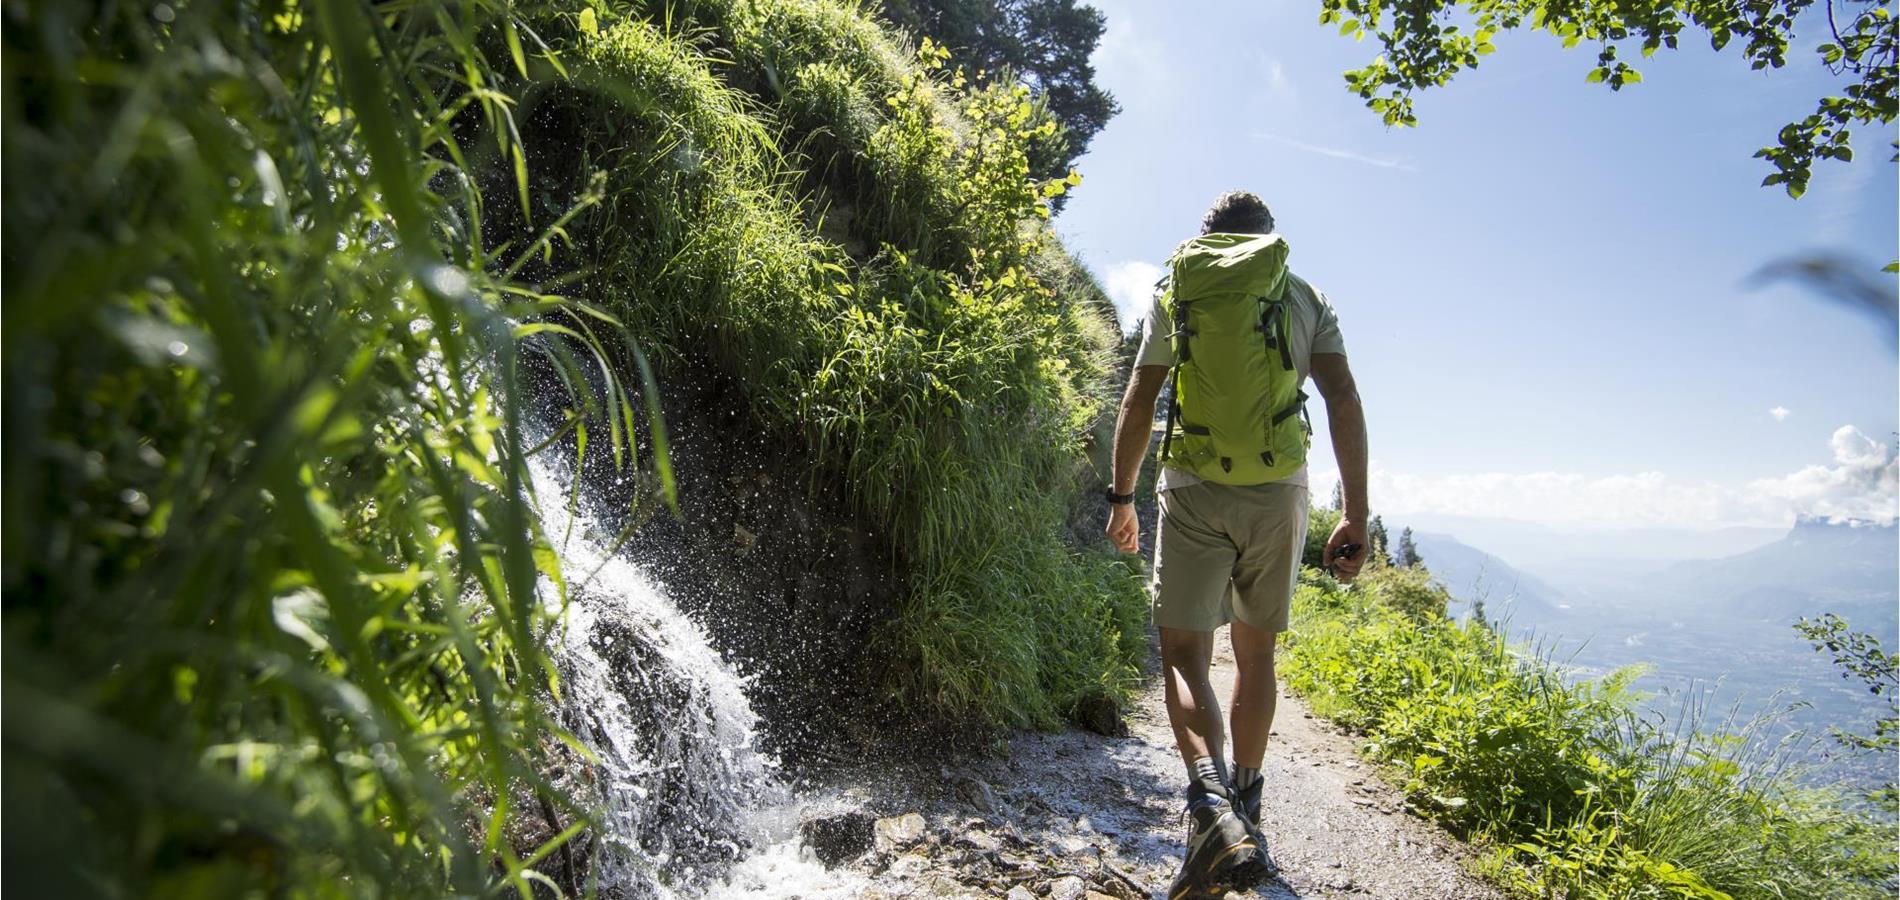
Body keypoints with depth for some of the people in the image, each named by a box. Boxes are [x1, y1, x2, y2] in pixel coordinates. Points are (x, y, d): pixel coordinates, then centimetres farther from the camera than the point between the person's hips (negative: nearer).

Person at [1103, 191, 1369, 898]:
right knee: (1255, 654, 16)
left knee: (1184, 653, 0)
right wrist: (1356, 516, -2)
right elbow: (1344, 401, -2)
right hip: (1278, 492, 2)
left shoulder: (1174, 293, 10)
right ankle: (1246, 813, 26)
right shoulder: (1307, 299, 10)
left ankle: (1212, 802, -25)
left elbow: (1138, 404, 5)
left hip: (1193, 490, -1)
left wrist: (1122, 497, 12)